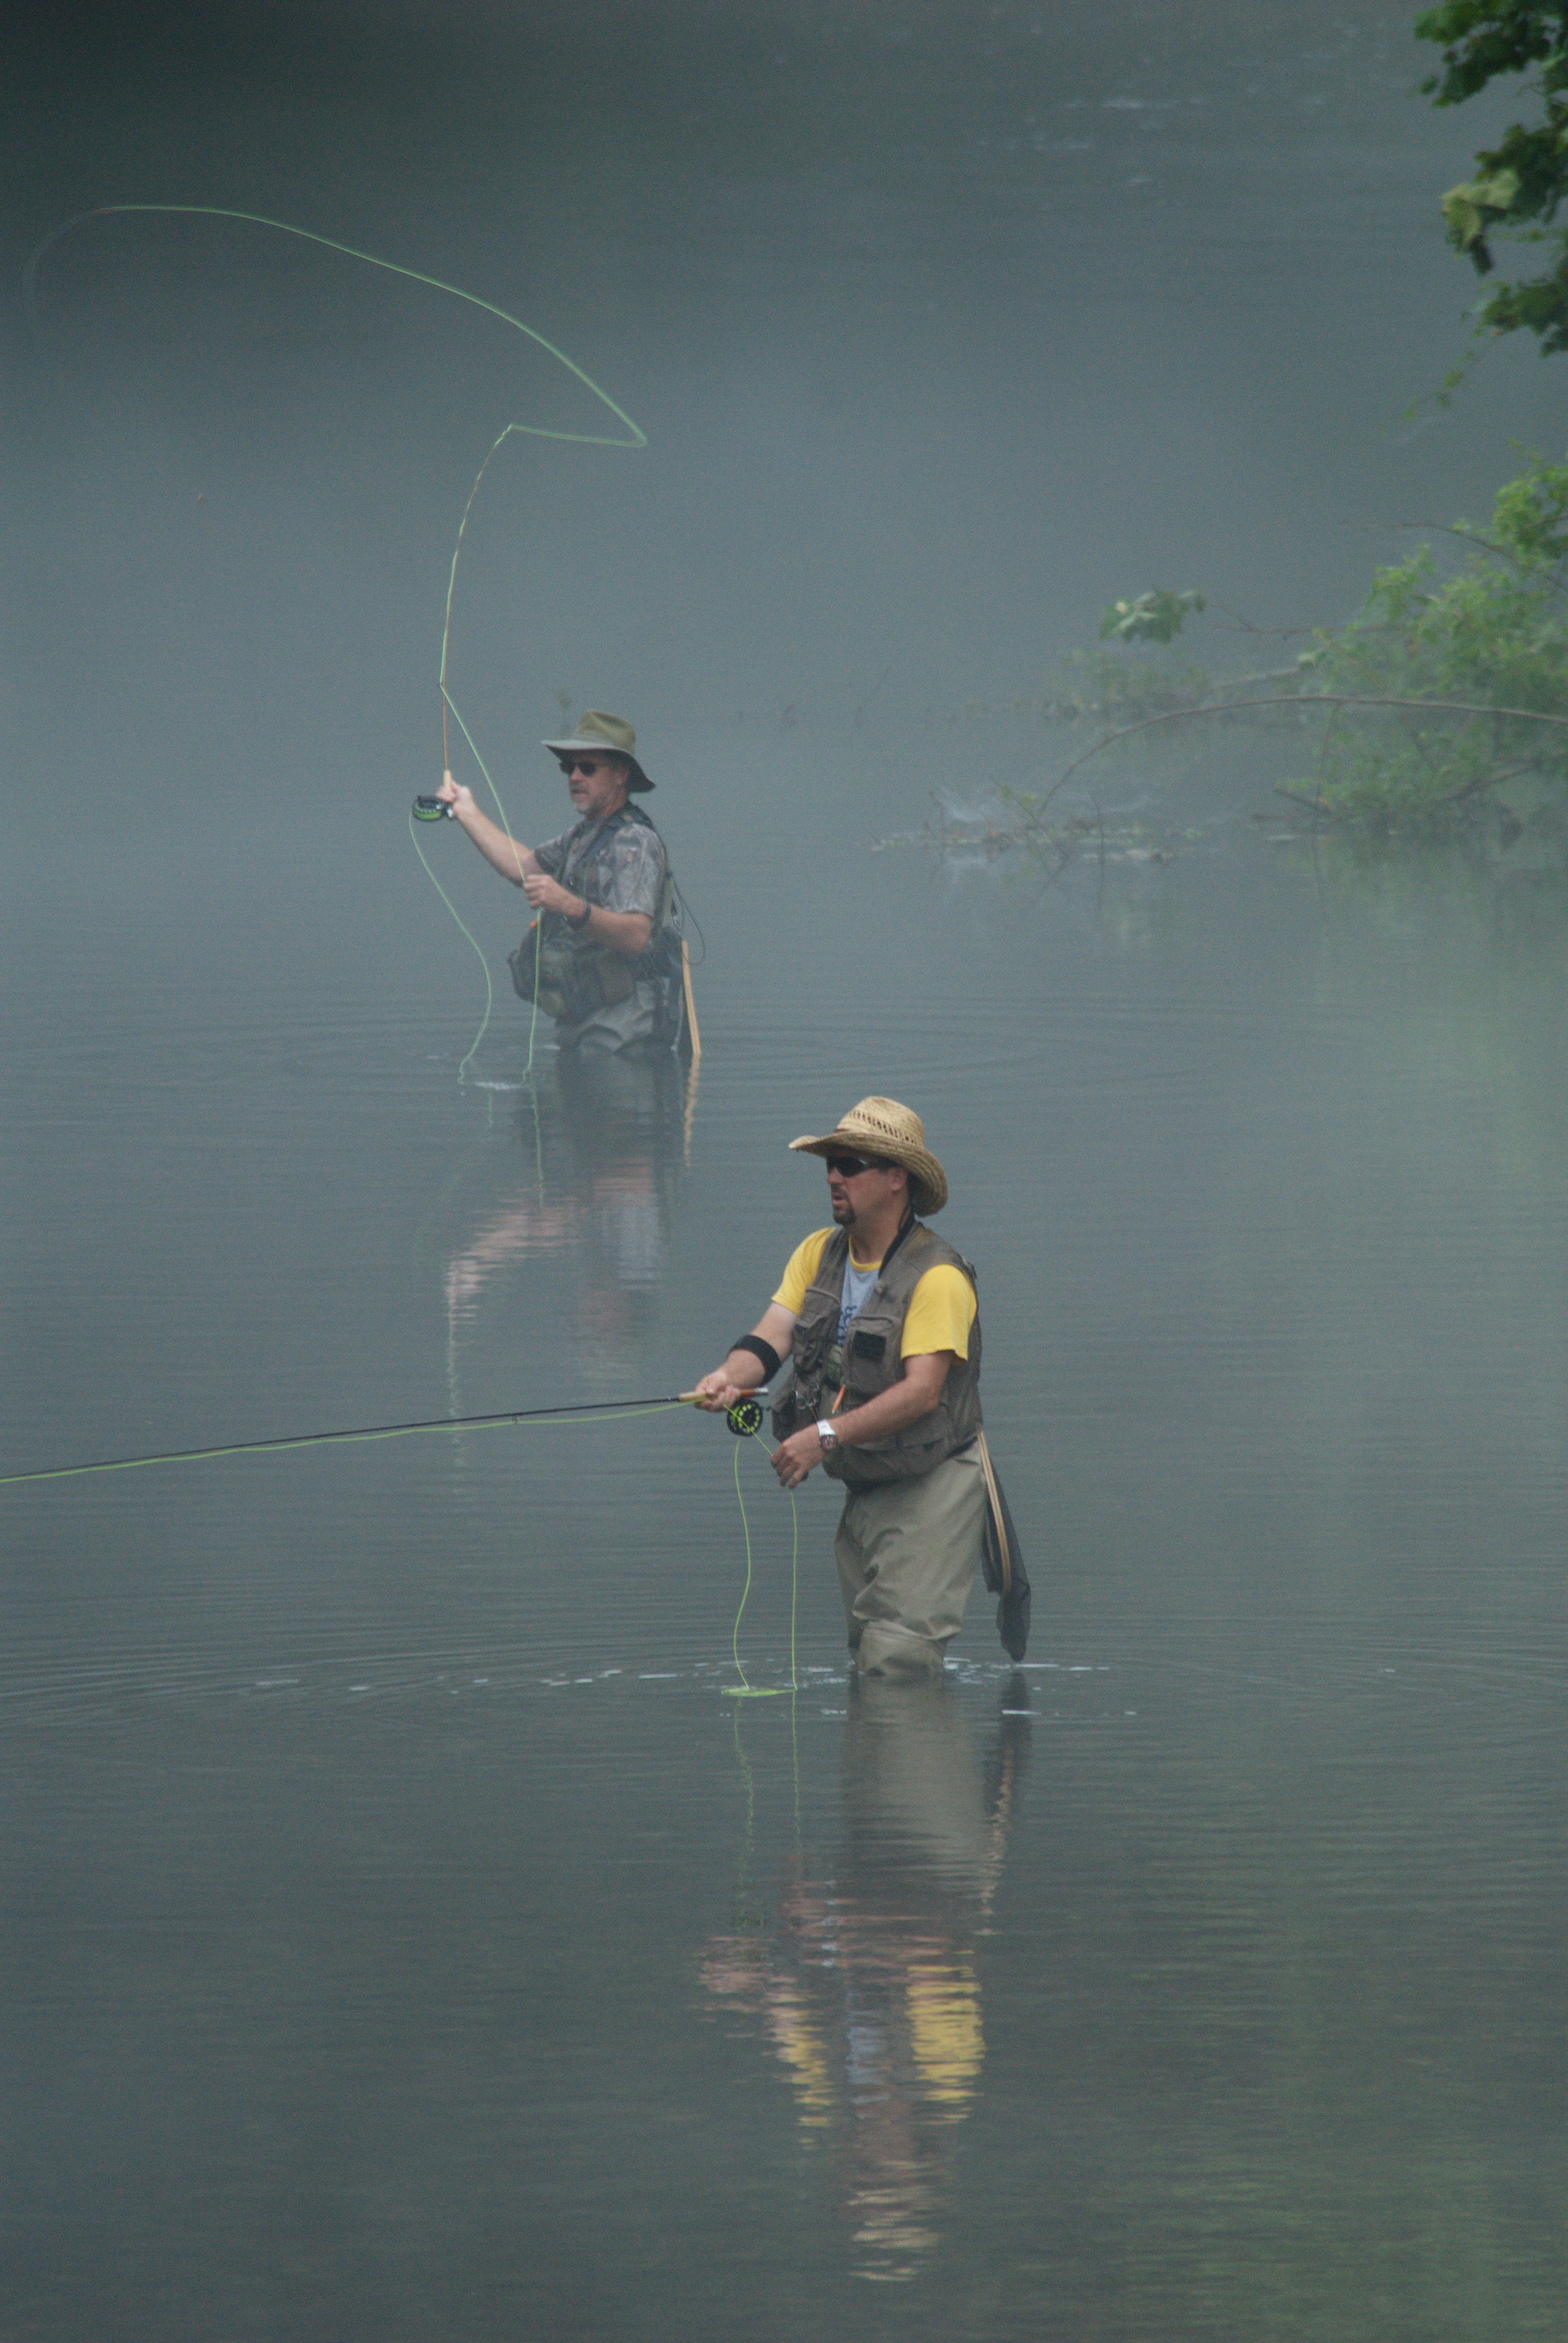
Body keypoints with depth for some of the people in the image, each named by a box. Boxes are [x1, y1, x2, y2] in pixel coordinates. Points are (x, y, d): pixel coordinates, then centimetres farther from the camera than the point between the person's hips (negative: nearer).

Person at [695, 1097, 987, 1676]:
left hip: (931, 1489, -7)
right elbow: (773, 1335, -7)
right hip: (862, 1489, 7)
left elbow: (923, 1392, -25)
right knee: (867, 1655, 13)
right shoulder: (818, 1254, 5)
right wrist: (731, 1376, -31)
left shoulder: (938, 1276, -17)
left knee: (896, 1659, -14)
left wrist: (827, 1434, -33)